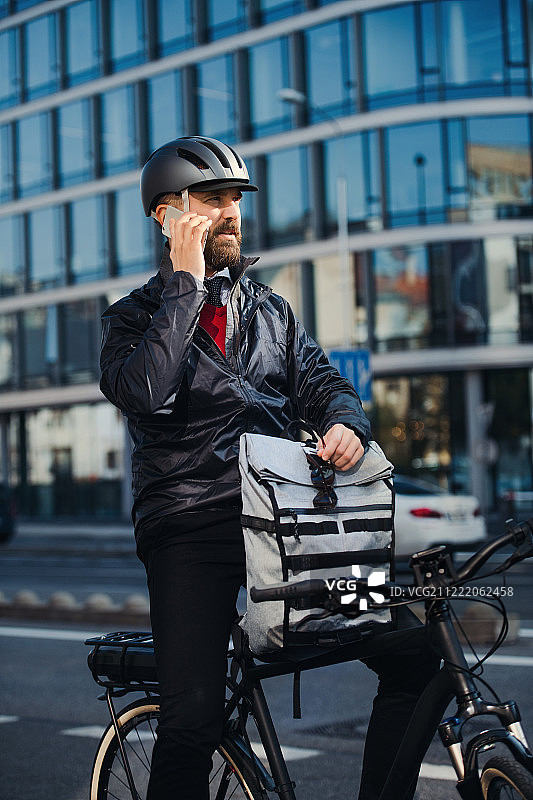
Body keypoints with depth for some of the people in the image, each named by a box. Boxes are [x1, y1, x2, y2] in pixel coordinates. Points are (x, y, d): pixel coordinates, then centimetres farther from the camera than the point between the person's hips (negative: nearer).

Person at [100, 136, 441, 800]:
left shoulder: (271, 310, 22)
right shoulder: (133, 317, 7)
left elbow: (320, 381, 12)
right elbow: (143, 394, -14)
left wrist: (344, 422, -12)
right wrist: (187, 281, -10)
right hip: (190, 528, -4)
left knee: (415, 663, -7)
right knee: (192, 723, -18)